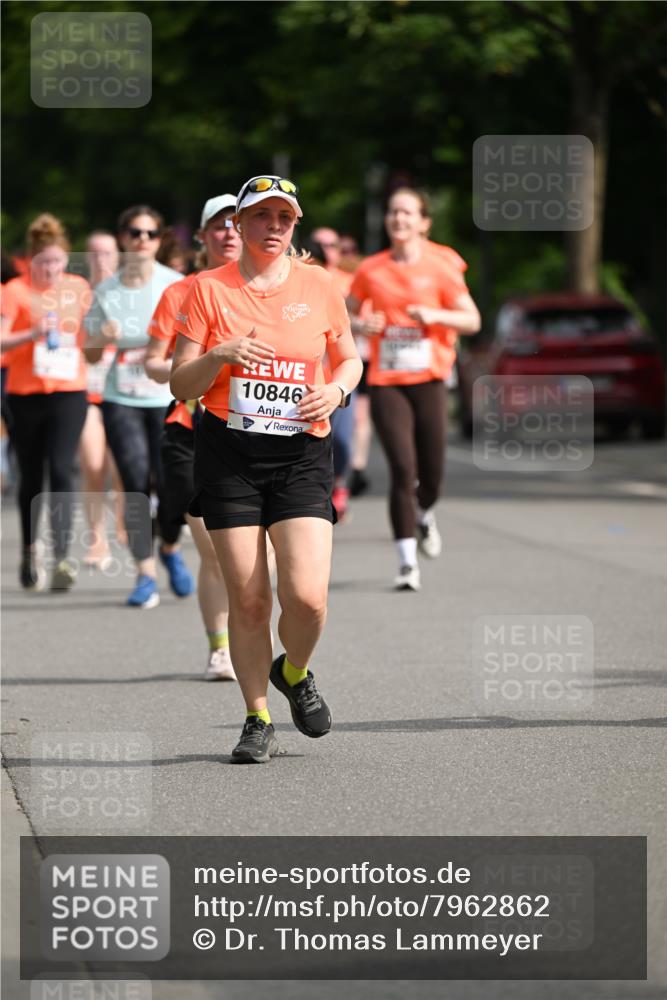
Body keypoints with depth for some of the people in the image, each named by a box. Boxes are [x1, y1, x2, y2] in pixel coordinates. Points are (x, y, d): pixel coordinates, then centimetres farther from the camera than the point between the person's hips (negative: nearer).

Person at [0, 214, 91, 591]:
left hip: (69, 393, 1)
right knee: (31, 475, 9)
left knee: (62, 470, -14)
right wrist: (33, 334, -25)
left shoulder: (79, 287, 6)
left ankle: (62, 559, -21)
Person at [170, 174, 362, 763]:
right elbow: (181, 386, 1)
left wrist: (337, 390, -2)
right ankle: (258, 720, 14)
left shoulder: (319, 286, 6)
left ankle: (295, 672, 19)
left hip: (302, 454, 1)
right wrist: (221, 355, -18)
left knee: (307, 595, -13)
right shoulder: (209, 290, 2)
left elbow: (349, 359, 20)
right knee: (247, 598, -2)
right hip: (229, 454, -1)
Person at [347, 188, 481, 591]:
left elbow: (472, 320, 2)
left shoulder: (440, 268, 1)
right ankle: (408, 563, -11)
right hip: (386, 381, 0)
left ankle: (425, 514, 40)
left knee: (432, 474, 2)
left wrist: (435, 315, -15)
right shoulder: (371, 270, 6)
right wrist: (361, 325, -7)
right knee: (403, 469, -13)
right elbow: (346, 315, 16)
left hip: (428, 379, 0)